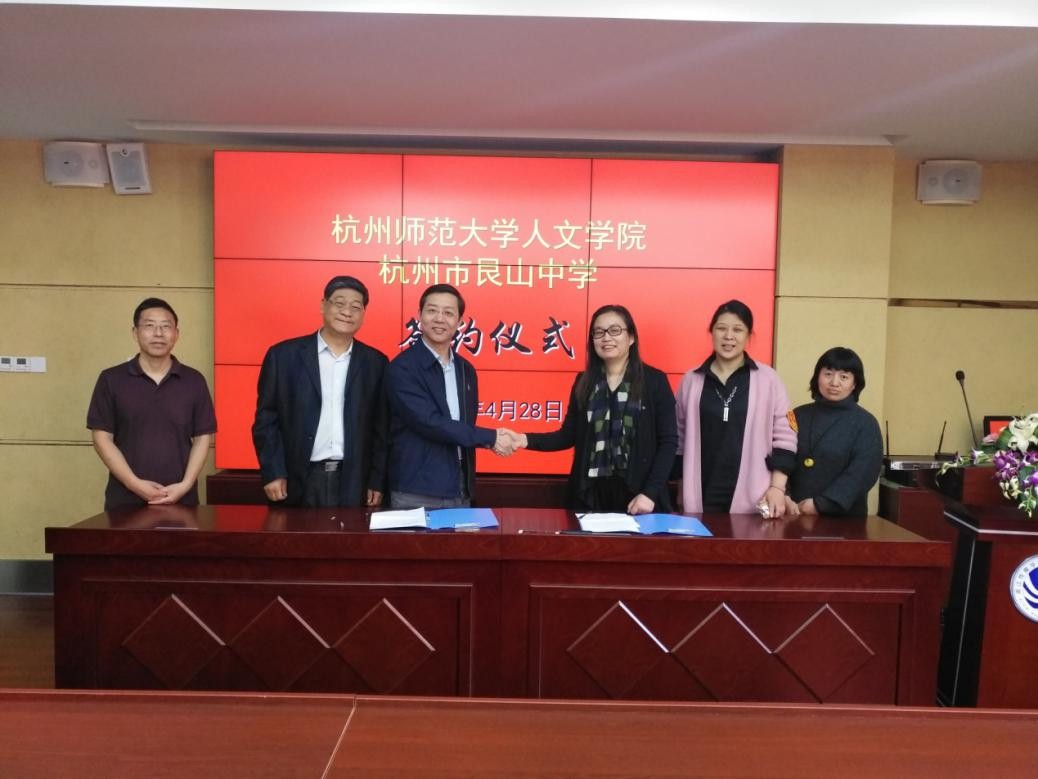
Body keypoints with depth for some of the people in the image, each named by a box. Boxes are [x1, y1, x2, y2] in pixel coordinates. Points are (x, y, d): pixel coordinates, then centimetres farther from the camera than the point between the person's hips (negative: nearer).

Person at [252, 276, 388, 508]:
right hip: (298, 482, -1)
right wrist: (273, 472, -6)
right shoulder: (283, 355, 1)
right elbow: (266, 419, 2)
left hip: (353, 482, 1)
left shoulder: (375, 362, 7)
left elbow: (382, 428, 8)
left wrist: (377, 482, 4)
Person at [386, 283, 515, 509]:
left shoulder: (466, 369, 10)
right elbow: (430, 423, -19)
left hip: (459, 491, 6)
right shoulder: (402, 368, -11)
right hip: (416, 494, -6)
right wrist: (490, 438, -15)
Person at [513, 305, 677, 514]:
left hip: (636, 493, -2)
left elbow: (668, 441, -4)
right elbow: (568, 436, 4)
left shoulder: (654, 380, -2)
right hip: (590, 493, 3)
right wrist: (526, 439, -12)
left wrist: (650, 492, -13)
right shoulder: (584, 381, 7)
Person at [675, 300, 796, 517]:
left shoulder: (767, 379, 1)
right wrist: (681, 489, 9)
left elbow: (784, 436, 1)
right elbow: (679, 437, 10)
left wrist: (777, 487, -6)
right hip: (702, 496, 1)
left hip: (751, 499, -1)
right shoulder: (692, 380, 6)